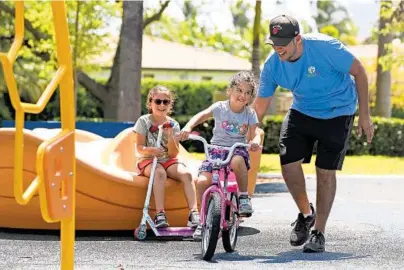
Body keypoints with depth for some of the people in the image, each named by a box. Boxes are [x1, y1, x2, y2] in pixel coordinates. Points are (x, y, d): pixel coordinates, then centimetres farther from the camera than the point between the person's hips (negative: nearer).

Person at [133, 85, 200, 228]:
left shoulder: (173, 124, 6)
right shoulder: (144, 121, 1)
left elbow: (173, 154, -2)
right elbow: (139, 148, -7)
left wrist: (170, 135, -17)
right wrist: (151, 151, -28)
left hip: (168, 161, 3)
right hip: (147, 160, -3)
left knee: (186, 173, -28)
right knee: (159, 172, -38)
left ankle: (194, 213, -35)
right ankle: (160, 214, -45)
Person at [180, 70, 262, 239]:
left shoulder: (250, 114, 2)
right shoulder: (220, 107, -3)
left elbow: (254, 134, -5)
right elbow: (201, 116, -15)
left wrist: (255, 142, -30)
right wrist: (188, 127, -35)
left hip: (238, 149, 0)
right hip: (216, 149, 0)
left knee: (237, 160, -40)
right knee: (202, 181, -21)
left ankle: (244, 196, -17)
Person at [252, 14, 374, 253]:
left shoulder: (324, 47, -29)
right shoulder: (272, 65, -16)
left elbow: (359, 71, -17)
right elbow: (261, 105, -5)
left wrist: (364, 115, -14)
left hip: (337, 113, -3)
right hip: (302, 112, 4)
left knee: (325, 171, -7)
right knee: (289, 162, -12)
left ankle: (319, 233, 6)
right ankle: (306, 214, 15)